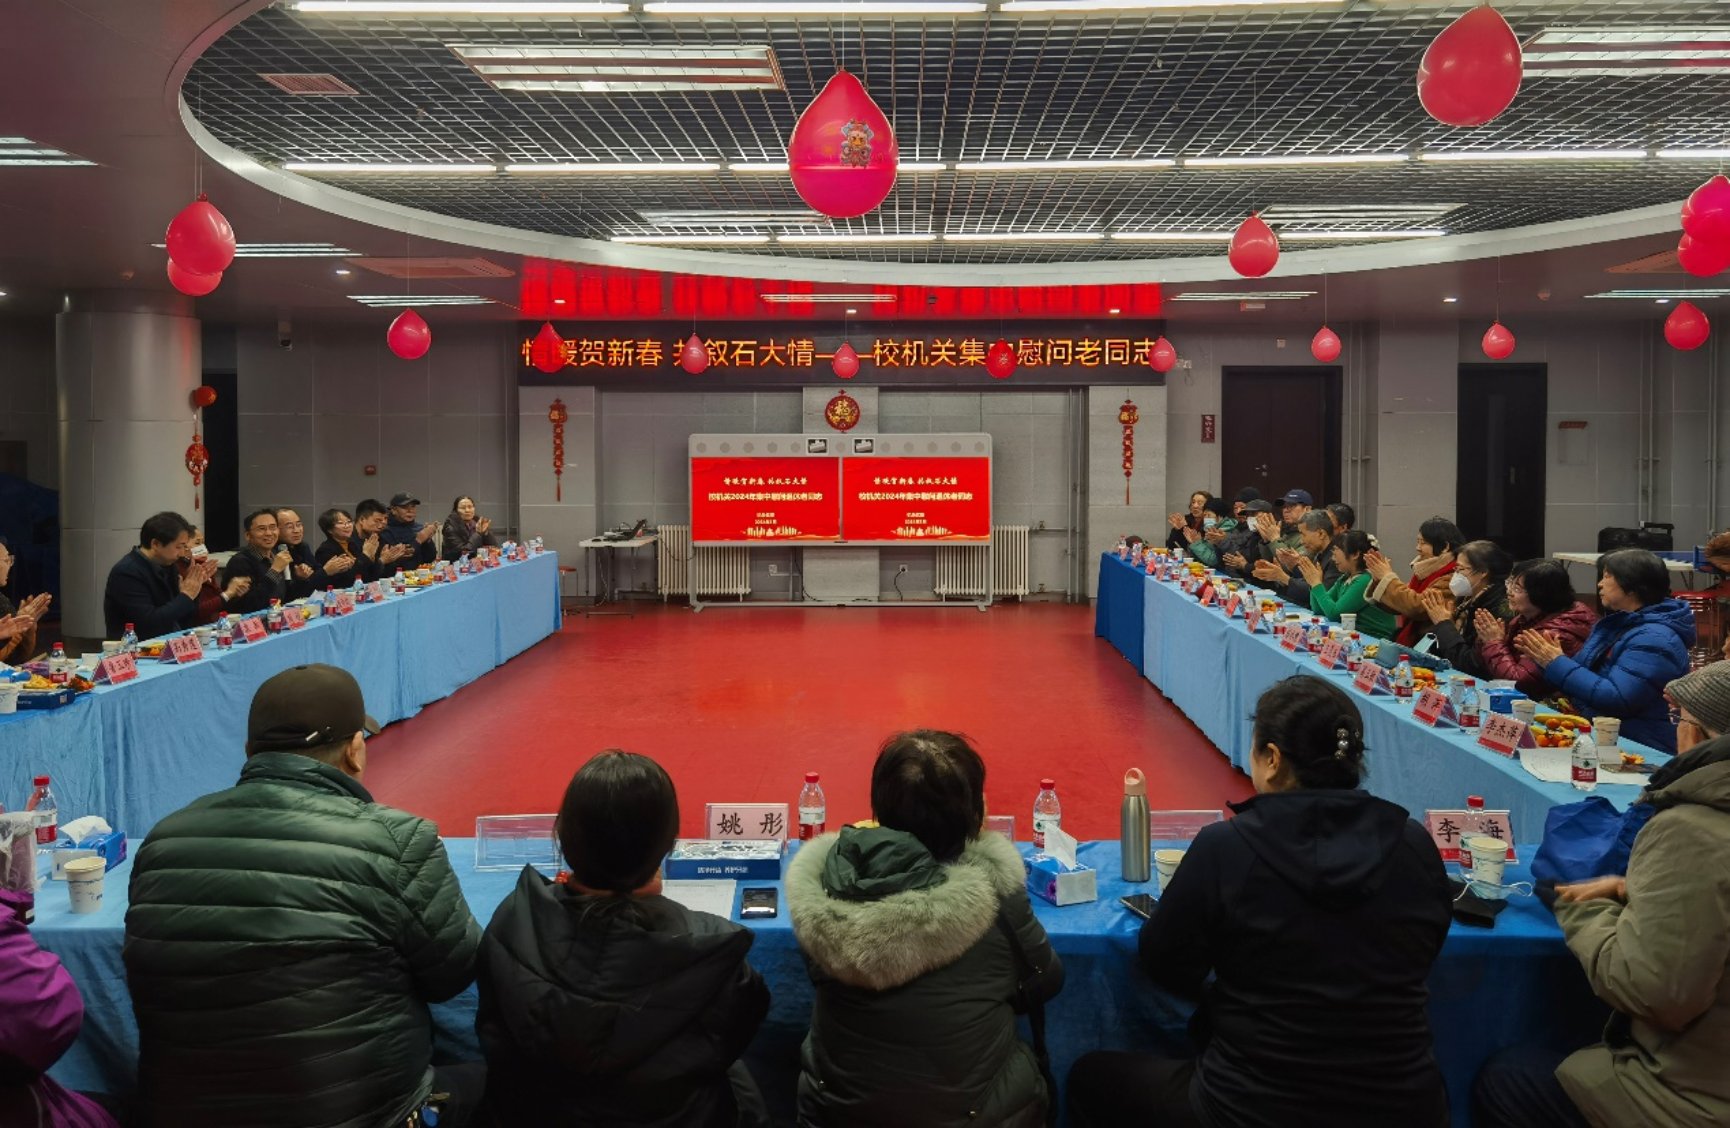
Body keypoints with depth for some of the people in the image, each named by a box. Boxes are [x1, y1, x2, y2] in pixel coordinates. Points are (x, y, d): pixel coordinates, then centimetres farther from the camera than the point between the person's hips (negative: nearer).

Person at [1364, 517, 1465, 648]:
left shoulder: (1453, 578, -14)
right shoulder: (1426, 571, 11)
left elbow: (1418, 607, -23)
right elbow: (1396, 607, 14)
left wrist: (1388, 578, -13)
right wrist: (1379, 579, -1)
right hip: (1410, 642, 7)